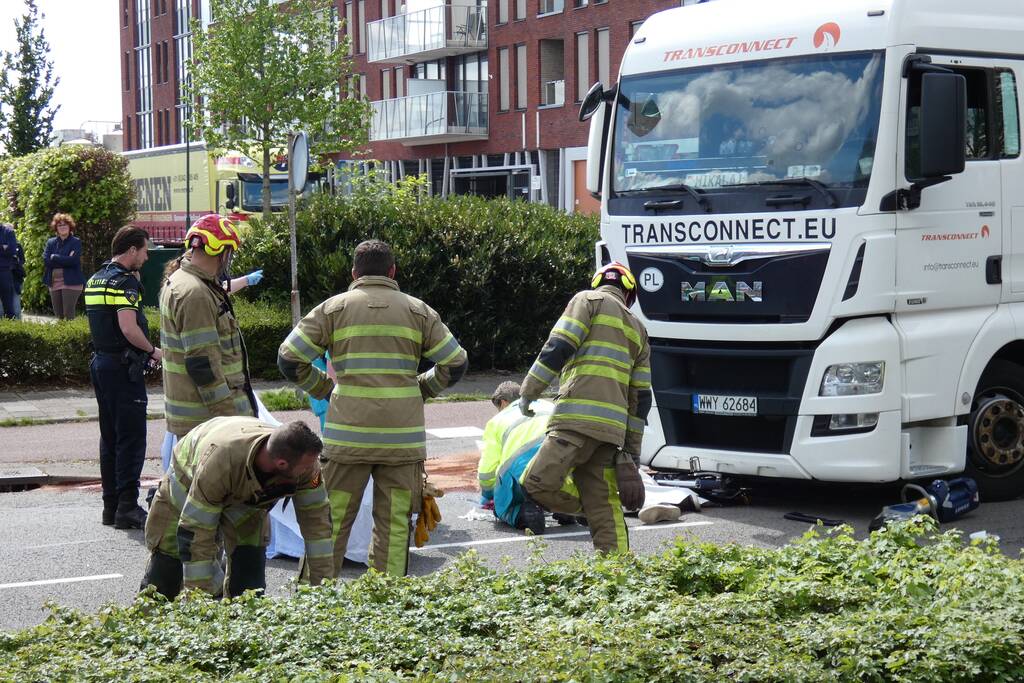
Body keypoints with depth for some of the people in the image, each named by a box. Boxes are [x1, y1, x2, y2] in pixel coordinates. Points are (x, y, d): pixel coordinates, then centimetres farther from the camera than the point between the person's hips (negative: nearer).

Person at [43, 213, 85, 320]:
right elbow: (46, 260, -2)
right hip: (54, 282, 5)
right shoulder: (51, 242, 12)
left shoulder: (76, 242, 0)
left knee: (68, 315, -10)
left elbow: (73, 260, -15)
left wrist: (55, 257, -6)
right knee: (58, 315, 8)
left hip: (71, 282, -5)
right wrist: (65, 260, -9)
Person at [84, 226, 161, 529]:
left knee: (110, 437, 13)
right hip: (123, 367, -9)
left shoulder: (95, 280, 15)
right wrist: (153, 350, -9)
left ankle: (111, 505, 18)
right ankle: (127, 508, -7)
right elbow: (129, 328, -24)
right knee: (132, 439, -5)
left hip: (101, 363, 9)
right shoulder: (124, 282, -15)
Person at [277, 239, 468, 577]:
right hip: (403, 435, 1)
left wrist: (325, 388, 13)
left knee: (332, 522, 6)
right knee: (395, 523, 6)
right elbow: (455, 364, 8)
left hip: (347, 434, -1)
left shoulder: (333, 309, 5)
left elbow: (289, 359, 1)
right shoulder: (418, 311, 8)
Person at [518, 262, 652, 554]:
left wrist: (528, 392, 2)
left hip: (578, 419, -7)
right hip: (613, 428, 7)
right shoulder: (638, 329, 26)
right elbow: (641, 396, 23)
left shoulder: (588, 300, 8)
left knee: (537, 484, -9)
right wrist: (632, 452, 24)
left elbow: (558, 347, -6)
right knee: (605, 505, 6)